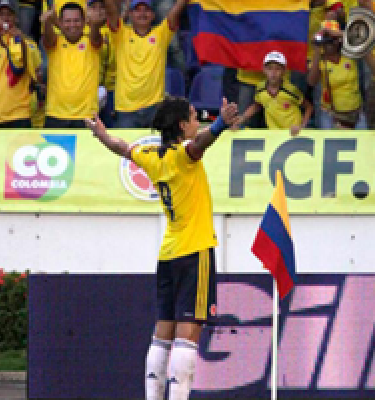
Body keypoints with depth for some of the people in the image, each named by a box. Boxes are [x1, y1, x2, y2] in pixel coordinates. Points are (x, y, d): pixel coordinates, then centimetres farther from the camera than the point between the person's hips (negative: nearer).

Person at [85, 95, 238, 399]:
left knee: (164, 330, 9)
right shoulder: (182, 154, -11)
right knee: (188, 330, -12)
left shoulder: (151, 156, 10)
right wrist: (220, 125, -56)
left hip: (168, 253, 8)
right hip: (195, 249, -8)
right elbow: (200, 142, -35)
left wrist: (101, 133, 51)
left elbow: (122, 148, 30)